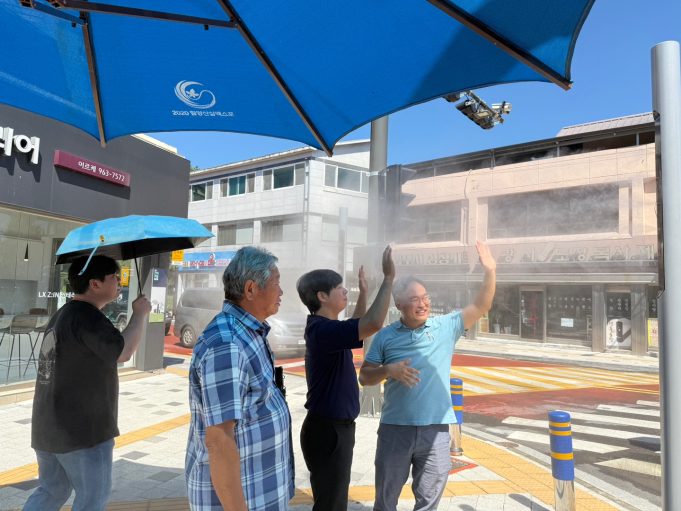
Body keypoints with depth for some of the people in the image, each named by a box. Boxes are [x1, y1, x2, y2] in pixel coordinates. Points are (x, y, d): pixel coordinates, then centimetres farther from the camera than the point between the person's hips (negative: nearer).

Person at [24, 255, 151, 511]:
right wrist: (140, 314, -14)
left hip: (48, 427, 9)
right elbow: (123, 352, -27)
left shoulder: (61, 315, 12)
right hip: (81, 430, -9)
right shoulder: (87, 316, -20)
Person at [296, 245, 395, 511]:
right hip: (328, 430, -10)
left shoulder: (324, 328, 8)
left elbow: (357, 326, 26)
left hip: (334, 427, 10)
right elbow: (373, 324, -37)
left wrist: (363, 291, 18)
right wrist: (389, 277, -29)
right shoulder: (322, 330, -25)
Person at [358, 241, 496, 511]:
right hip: (395, 428, 0)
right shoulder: (385, 336, -3)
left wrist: (489, 270, -18)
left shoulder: (446, 326, 0)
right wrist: (389, 370, -19)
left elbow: (480, 307, -5)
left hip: (436, 429, 1)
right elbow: (364, 377, 0)